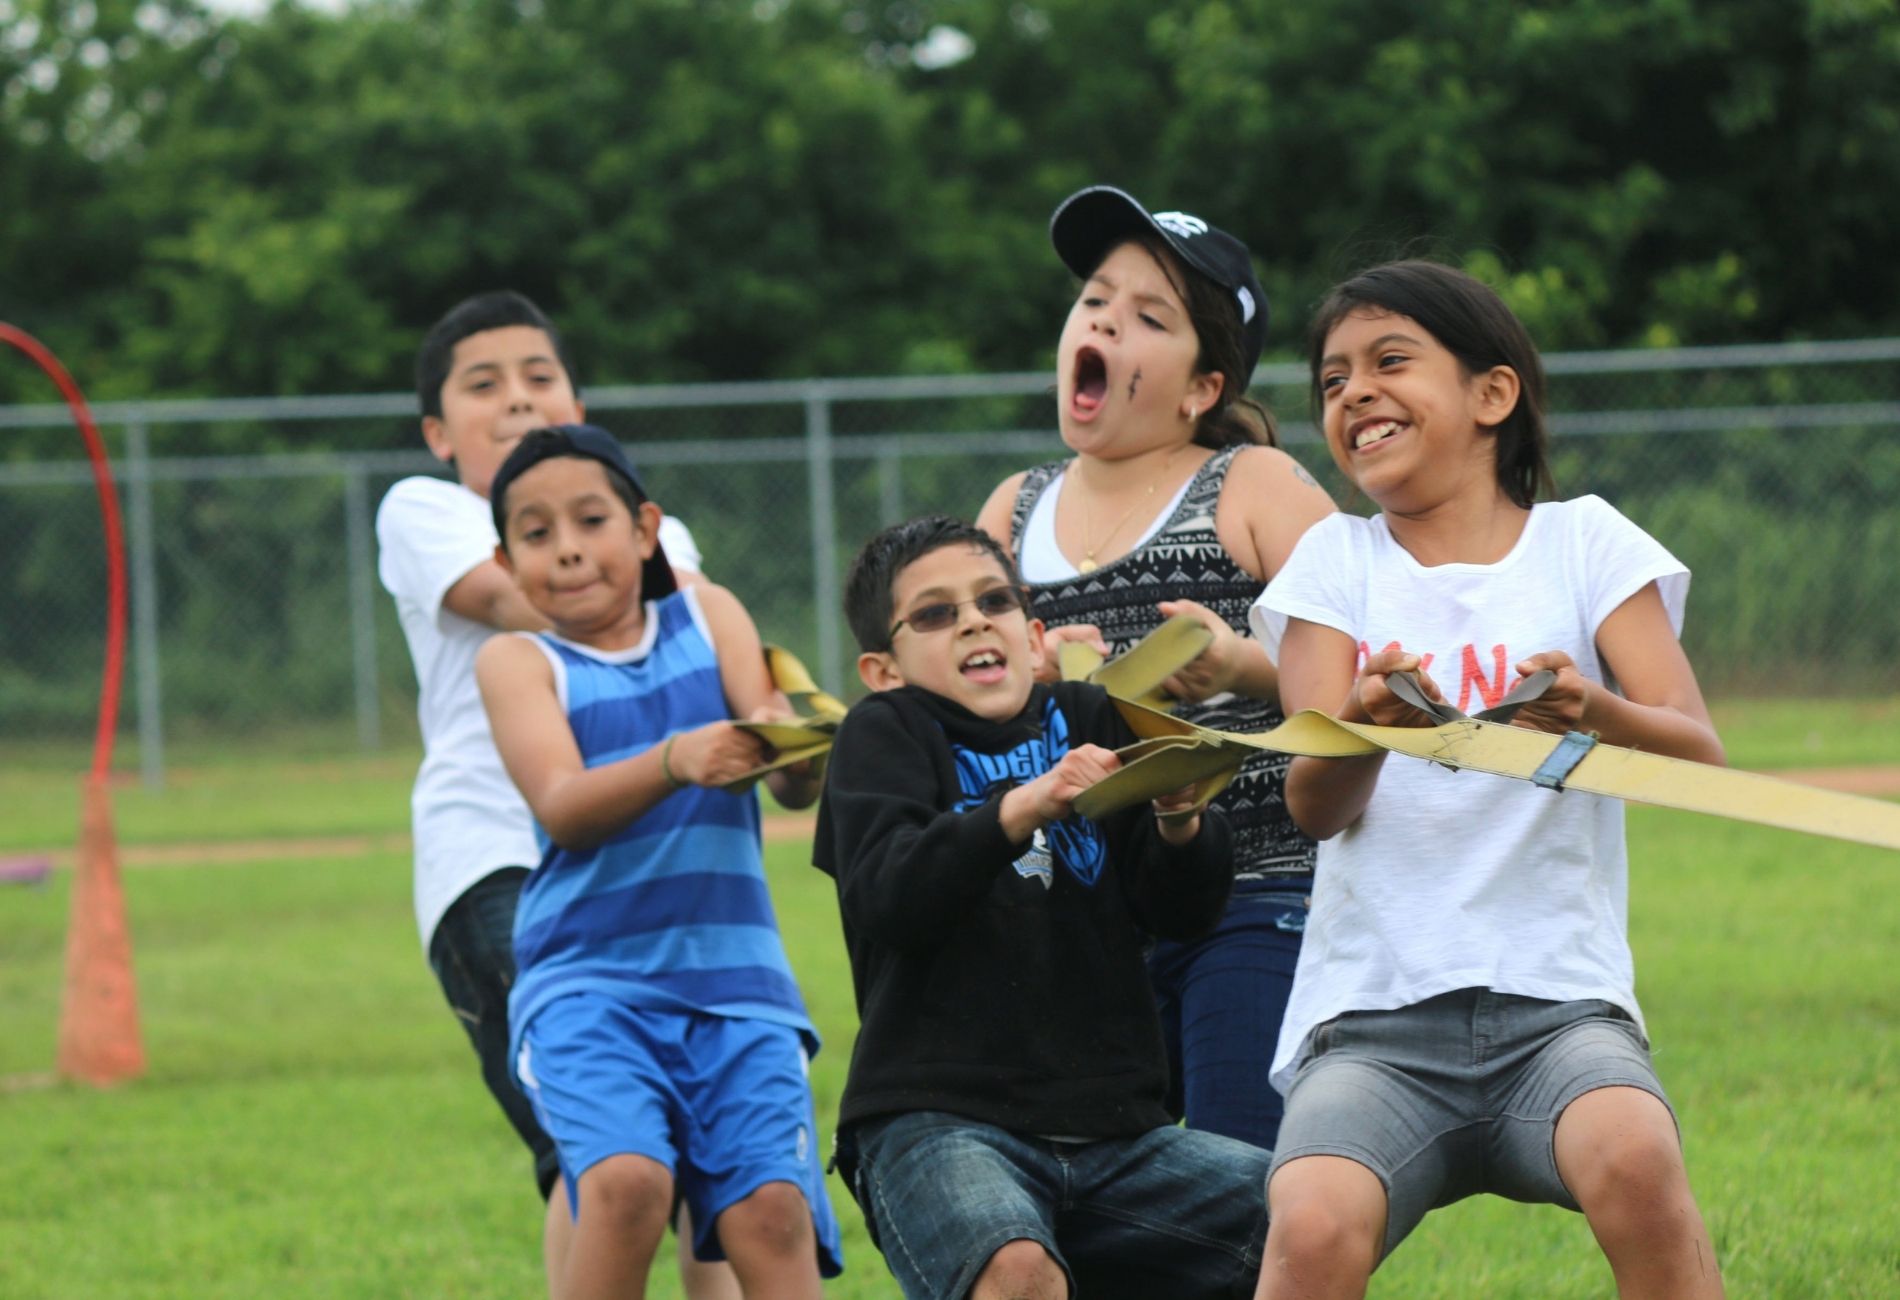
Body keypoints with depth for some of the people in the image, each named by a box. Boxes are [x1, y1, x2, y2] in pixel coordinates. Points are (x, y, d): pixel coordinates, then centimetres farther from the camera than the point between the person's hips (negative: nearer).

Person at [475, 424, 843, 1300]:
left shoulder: (709, 618, 13)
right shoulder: (517, 663, 7)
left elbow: (797, 786, 1)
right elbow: (562, 807, -11)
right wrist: (675, 761, -30)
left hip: (733, 974, 2)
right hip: (588, 978, -2)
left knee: (771, 1211, -17)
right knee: (627, 1183, -27)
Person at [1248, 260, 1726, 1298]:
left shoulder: (1582, 542, 9)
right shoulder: (1336, 561, 11)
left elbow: (1697, 755, -4)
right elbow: (1315, 806, -3)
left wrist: (1596, 712, -27)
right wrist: (1364, 725, -27)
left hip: (1559, 998, -1)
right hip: (1372, 1015, 1)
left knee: (1634, 1162, -34)